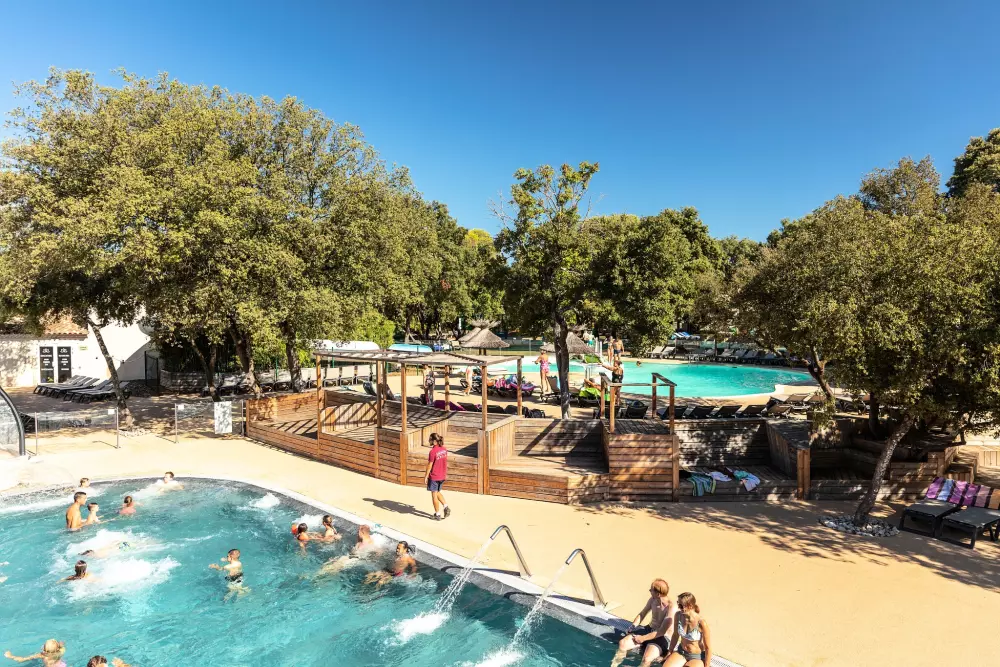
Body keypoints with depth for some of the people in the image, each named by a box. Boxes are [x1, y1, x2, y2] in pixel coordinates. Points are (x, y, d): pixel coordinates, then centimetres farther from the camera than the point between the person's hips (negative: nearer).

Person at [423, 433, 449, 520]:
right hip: (442, 476, 7)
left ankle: (437, 514, 17)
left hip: (433, 477, -7)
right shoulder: (444, 449, -1)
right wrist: (445, 474, 19)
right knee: (437, 493, 24)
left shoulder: (432, 452, -22)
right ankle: (446, 507, 10)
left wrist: (426, 476, -6)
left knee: (434, 495, 8)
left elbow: (429, 465, -16)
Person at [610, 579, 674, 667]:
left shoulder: (671, 607, -25)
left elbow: (662, 632, -23)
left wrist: (643, 638, -19)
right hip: (648, 630, 6)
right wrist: (633, 626, -2)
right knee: (622, 643, -12)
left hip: (662, 638, -6)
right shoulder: (652, 599, -4)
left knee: (646, 659, -32)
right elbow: (642, 614, 12)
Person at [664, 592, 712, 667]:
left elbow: (708, 648, -15)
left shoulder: (702, 623, -27)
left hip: (697, 657, -4)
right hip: (681, 652, 4)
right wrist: (670, 654, 9)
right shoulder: (678, 615, -13)